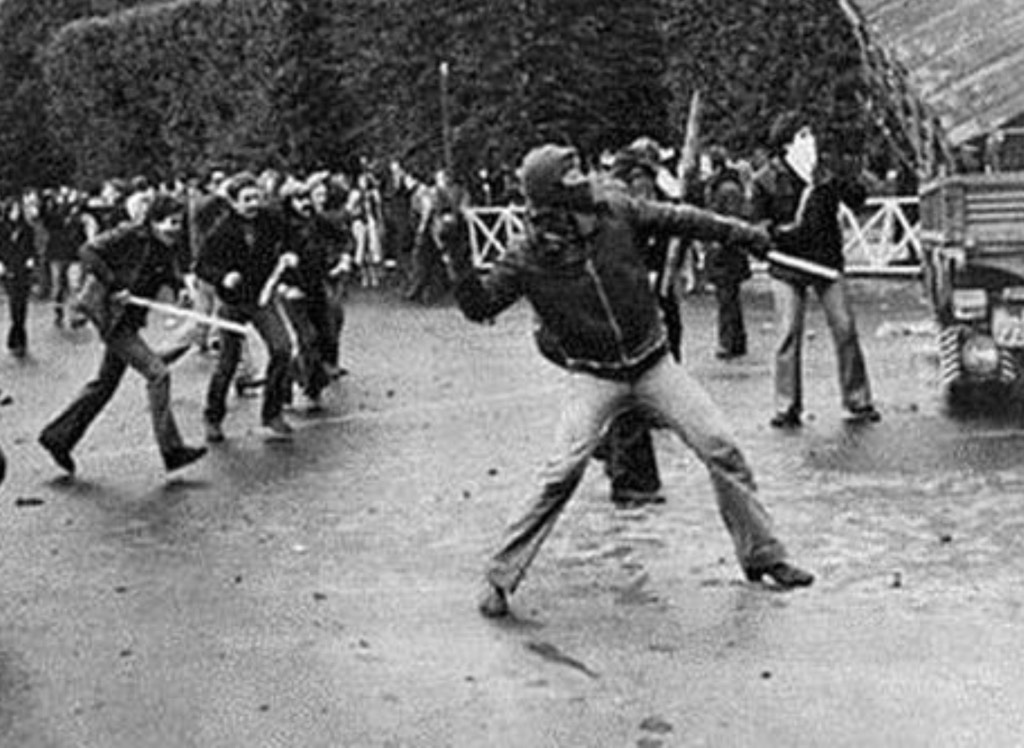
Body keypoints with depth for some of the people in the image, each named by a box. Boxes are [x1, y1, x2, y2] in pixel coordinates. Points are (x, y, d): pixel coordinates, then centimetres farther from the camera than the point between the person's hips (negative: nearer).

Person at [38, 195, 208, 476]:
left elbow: (172, 279, 9)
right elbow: (88, 252, -19)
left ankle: (58, 437, 29)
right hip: (108, 314, -9)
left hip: (130, 319, 9)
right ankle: (172, 450, -11)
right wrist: (114, 285, -22)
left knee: (106, 382, 16)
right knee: (157, 373, -14)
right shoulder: (129, 236, -17)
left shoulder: (171, 248, 5)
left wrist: (182, 284, -14)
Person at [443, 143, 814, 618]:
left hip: (652, 362, 3)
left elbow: (675, 219, 4)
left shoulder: (614, 212, -9)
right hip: (594, 377, -3)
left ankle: (762, 555, 17)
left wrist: (740, 232, 8)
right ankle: (501, 578, -3)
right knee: (561, 475, -18)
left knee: (721, 449, -1)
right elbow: (479, 307, -10)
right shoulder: (527, 260, -14)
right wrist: (459, 258, -24)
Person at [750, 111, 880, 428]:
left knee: (845, 328, 1)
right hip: (788, 264, -2)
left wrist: (832, 179, -17)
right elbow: (755, 222, 0)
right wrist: (781, 229, -18)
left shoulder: (826, 174, 6)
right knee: (789, 335, -3)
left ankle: (858, 401, 12)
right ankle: (787, 408, 6)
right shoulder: (767, 179, -1)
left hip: (828, 261, 2)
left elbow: (858, 199, -2)